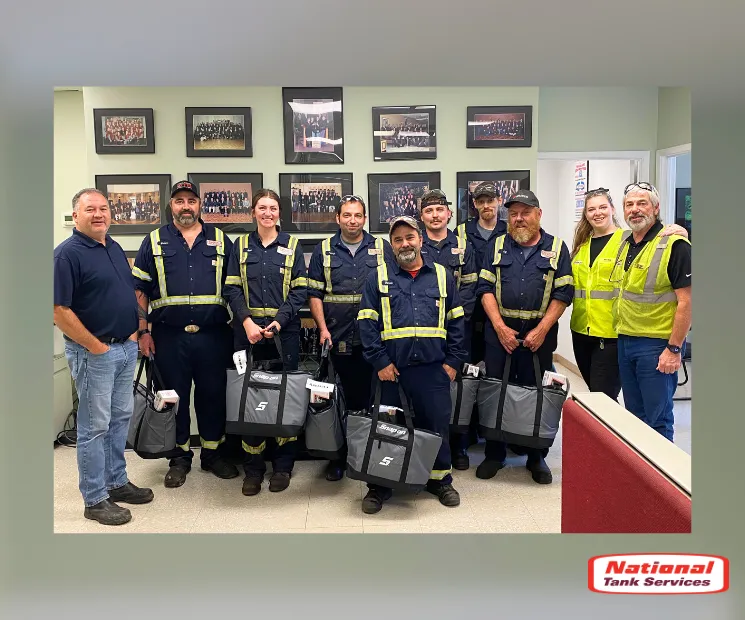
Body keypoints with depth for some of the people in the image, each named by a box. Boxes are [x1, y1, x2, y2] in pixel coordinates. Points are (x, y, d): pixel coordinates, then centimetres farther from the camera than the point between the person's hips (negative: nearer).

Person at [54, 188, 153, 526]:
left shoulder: (115, 248, 10)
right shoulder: (68, 253, -14)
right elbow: (59, 310, -19)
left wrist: (136, 331, 8)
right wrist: (95, 346, -16)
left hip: (126, 348, 8)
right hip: (93, 353, -8)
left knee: (120, 418, 17)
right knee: (95, 426, 2)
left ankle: (117, 482, 31)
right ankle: (95, 499, 15)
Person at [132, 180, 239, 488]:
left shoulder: (220, 240, 9)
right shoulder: (154, 242, 7)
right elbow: (139, 290, 5)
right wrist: (144, 331, -3)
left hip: (212, 335, 1)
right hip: (169, 336, 0)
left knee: (213, 394, 8)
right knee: (174, 397, 8)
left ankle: (212, 453, 24)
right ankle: (180, 457, 23)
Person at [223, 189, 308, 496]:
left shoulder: (292, 245, 7)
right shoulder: (240, 246, 11)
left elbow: (300, 290, 1)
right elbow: (232, 289, 3)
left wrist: (279, 321, -13)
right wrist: (247, 321, -13)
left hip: (284, 331, -1)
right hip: (248, 331, 1)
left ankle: (282, 466, 16)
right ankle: (253, 468, 14)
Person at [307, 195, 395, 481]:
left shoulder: (382, 248, 9)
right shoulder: (323, 250, 9)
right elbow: (314, 294, 6)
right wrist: (323, 328, -5)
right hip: (337, 339, 0)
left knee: (371, 397, 1)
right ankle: (338, 456, 17)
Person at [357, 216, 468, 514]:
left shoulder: (442, 276, 11)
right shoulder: (378, 277, 6)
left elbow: (456, 321, 11)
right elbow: (367, 323, 0)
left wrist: (453, 361, 3)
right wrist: (380, 362, -8)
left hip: (434, 367, 1)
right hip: (392, 368, -1)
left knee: (437, 424, 8)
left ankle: (440, 480, 29)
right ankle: (380, 486, 22)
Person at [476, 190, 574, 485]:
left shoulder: (556, 248, 5)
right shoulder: (497, 246, 9)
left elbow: (563, 293, -2)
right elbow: (485, 288, 2)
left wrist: (541, 330, -11)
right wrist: (500, 326, -10)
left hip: (540, 333, -1)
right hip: (500, 331, 1)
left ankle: (537, 457, 21)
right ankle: (494, 454, 20)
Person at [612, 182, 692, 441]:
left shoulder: (674, 245, -13)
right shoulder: (625, 246, 11)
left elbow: (686, 301, -16)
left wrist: (674, 349, -19)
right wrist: (620, 335, 13)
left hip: (657, 345, -7)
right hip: (624, 340, 8)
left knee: (657, 419, 2)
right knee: (634, 416, 18)